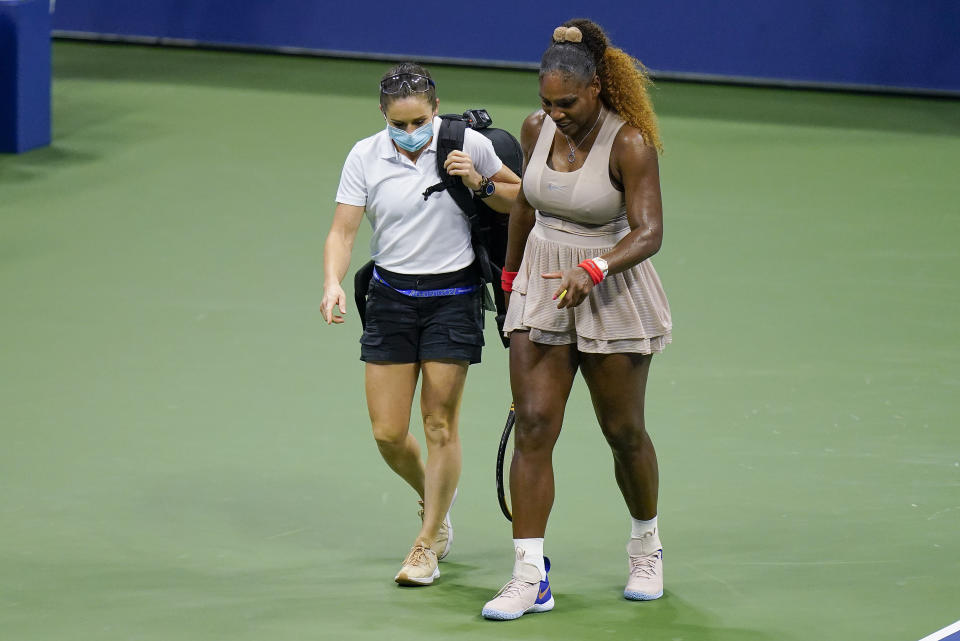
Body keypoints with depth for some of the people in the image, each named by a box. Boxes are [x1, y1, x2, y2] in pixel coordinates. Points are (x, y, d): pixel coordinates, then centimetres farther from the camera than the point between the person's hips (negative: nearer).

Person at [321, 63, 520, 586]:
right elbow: (342, 232, -7)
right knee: (388, 433, 1)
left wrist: (480, 185, -14)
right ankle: (435, 503, 32)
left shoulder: (468, 145, -7)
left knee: (439, 425, -2)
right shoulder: (364, 158, -4)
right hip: (390, 296, 2)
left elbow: (520, 199, 5)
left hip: (453, 295, -2)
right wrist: (333, 283, -24)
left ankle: (427, 544, 13)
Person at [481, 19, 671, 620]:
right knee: (533, 425, -6)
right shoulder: (538, 128, -1)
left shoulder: (630, 143, -18)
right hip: (542, 287, 4)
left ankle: (646, 545, 35)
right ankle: (530, 576, -8)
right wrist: (512, 276, 23)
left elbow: (648, 232, -24)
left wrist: (594, 270, -39)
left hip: (611, 294, -4)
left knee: (624, 431, 9)